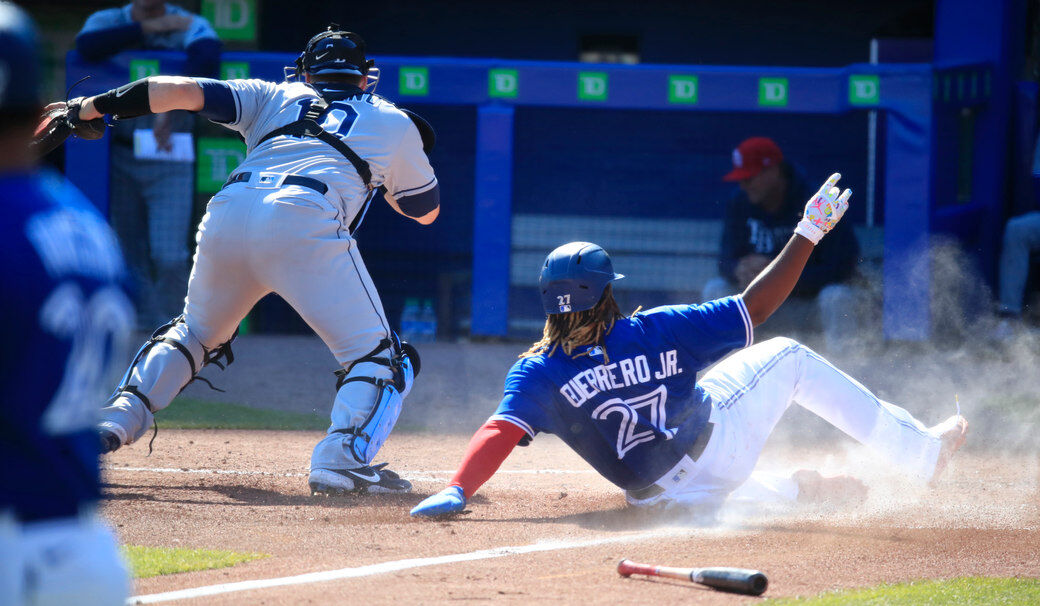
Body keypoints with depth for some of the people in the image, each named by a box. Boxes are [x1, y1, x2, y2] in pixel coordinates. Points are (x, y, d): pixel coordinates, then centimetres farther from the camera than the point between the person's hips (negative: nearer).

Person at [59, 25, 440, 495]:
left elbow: (181, 90, 19)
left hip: (227, 214, 4)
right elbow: (426, 210, 39)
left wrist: (92, 108, 24)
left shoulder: (274, 97, 31)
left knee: (195, 331, 29)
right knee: (379, 354, 4)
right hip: (305, 222, -4)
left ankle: (116, 419, 12)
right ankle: (341, 457, -20)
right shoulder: (395, 123, 29)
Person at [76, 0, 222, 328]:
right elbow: (87, 46, -23)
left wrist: (171, 108, -41)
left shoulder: (191, 26, -8)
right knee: (133, 257, 5)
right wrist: (148, 28, -20)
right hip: (121, 156, 3)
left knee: (169, 256, -11)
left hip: (171, 158, -3)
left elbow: (207, 58, -31)